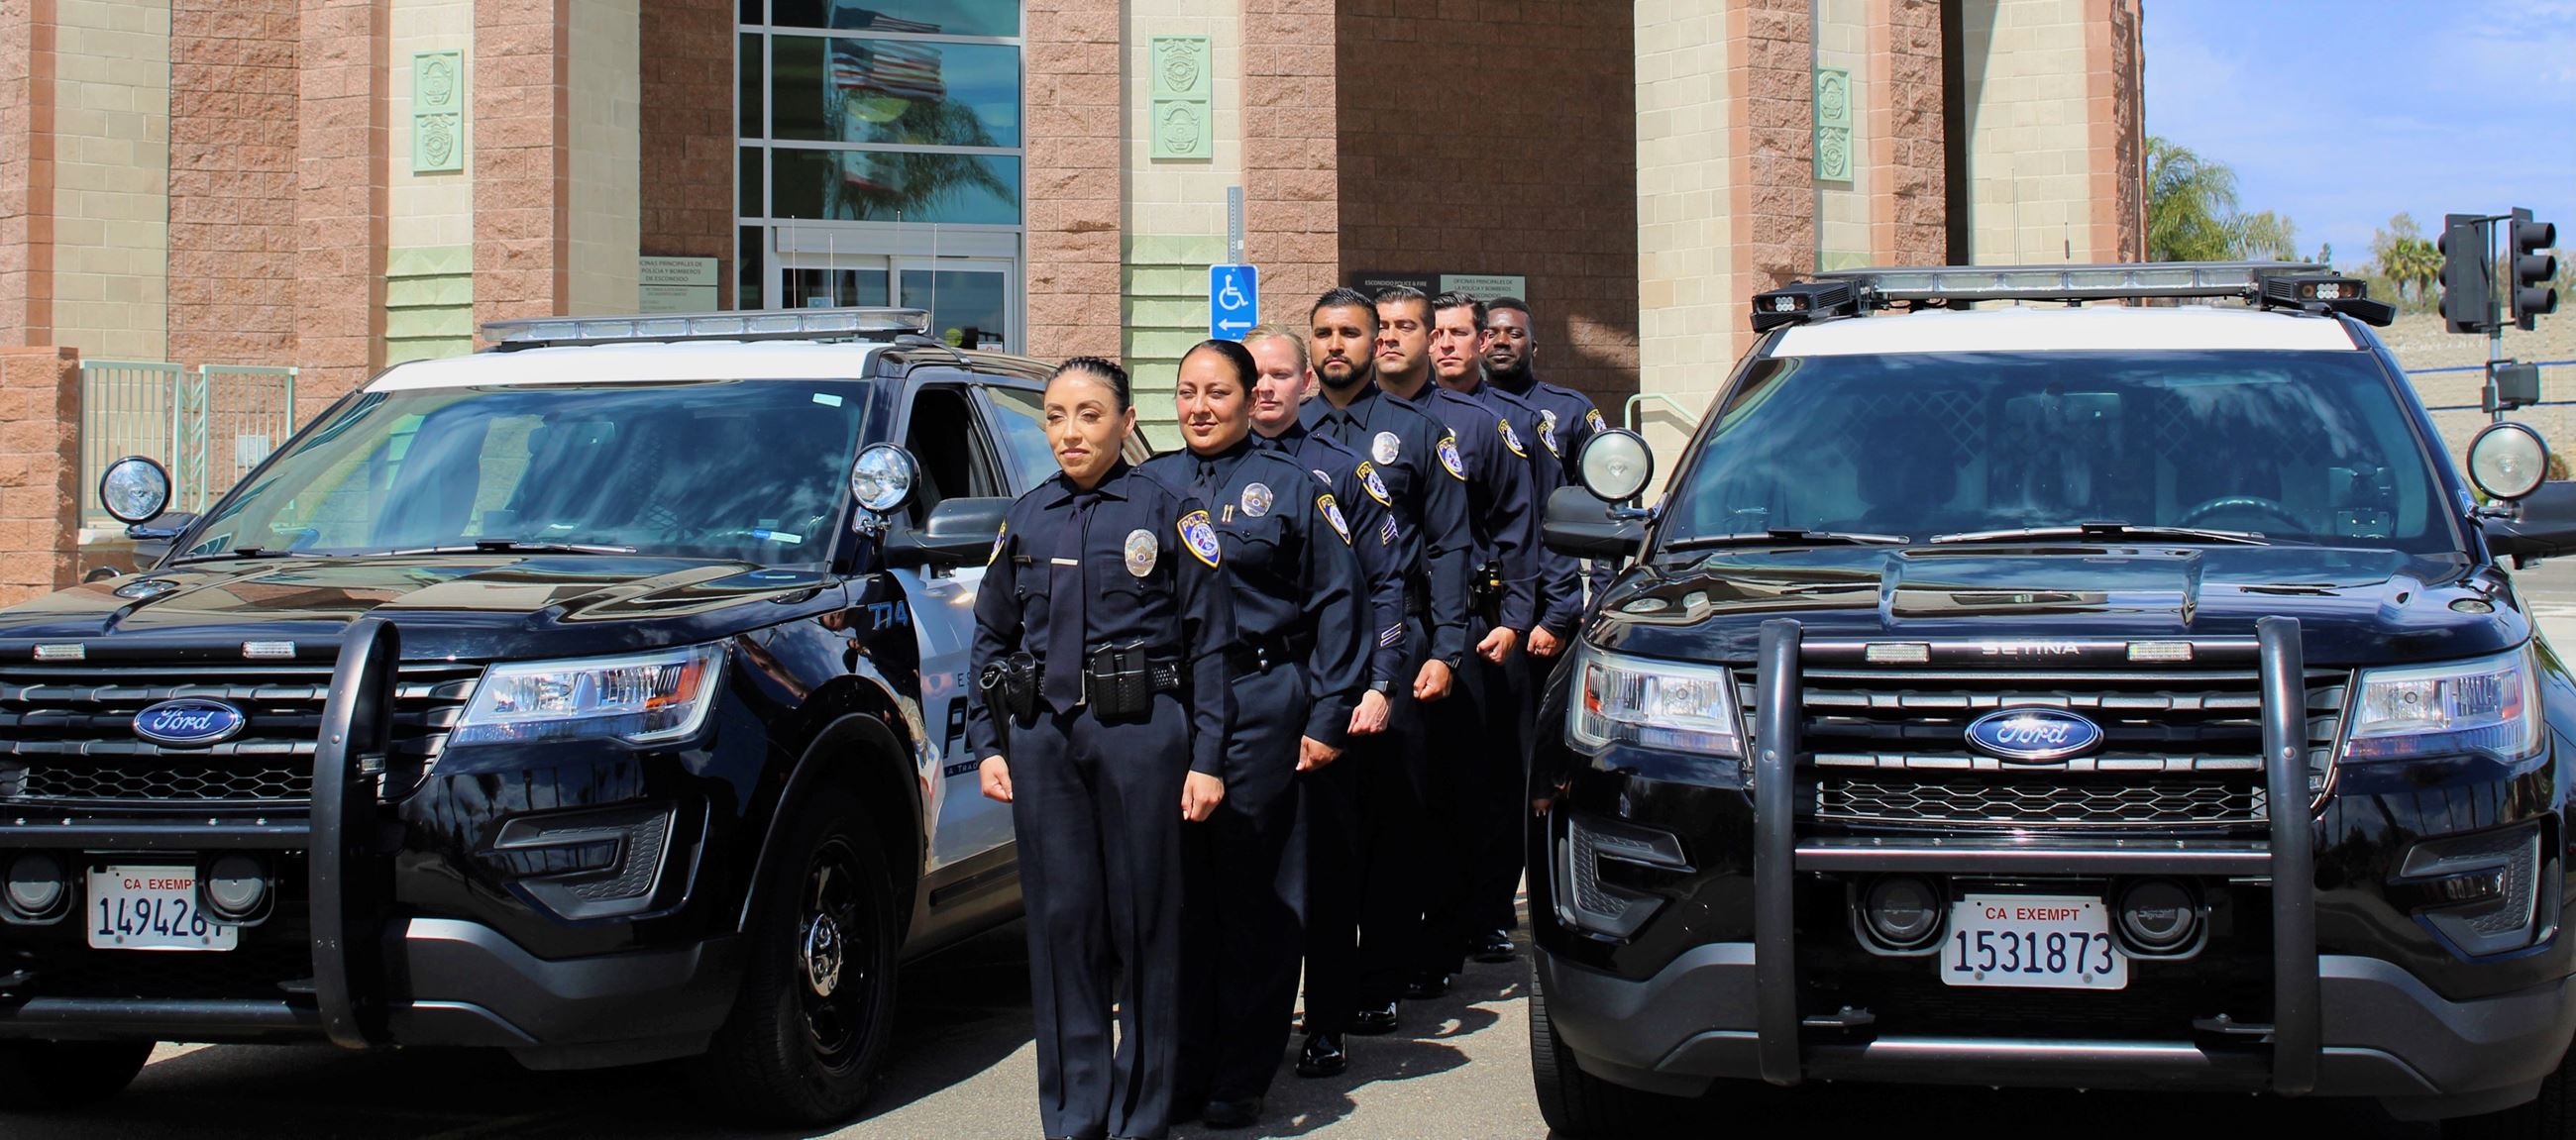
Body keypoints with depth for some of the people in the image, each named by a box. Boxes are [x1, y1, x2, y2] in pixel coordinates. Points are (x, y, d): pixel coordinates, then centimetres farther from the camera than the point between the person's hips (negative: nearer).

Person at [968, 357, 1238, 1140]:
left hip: (1139, 732, -3)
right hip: (1043, 739, 3)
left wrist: (1206, 757, -6)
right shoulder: (1025, 519, 12)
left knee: (1143, 920, 1)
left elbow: (1210, 642, -1)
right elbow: (990, 639, 17)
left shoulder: (1168, 513, 1)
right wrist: (988, 743, 8)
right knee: (1061, 921, 5)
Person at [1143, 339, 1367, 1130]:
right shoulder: (1148, 485, 12)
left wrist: (1329, 717, -5)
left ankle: (1241, 1078, 10)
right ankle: (1185, 1063, 16)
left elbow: (1338, 604, 2)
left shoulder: (1291, 487, 4)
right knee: (1177, 888, 5)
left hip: (1259, 706, -3)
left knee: (1253, 894, 1)